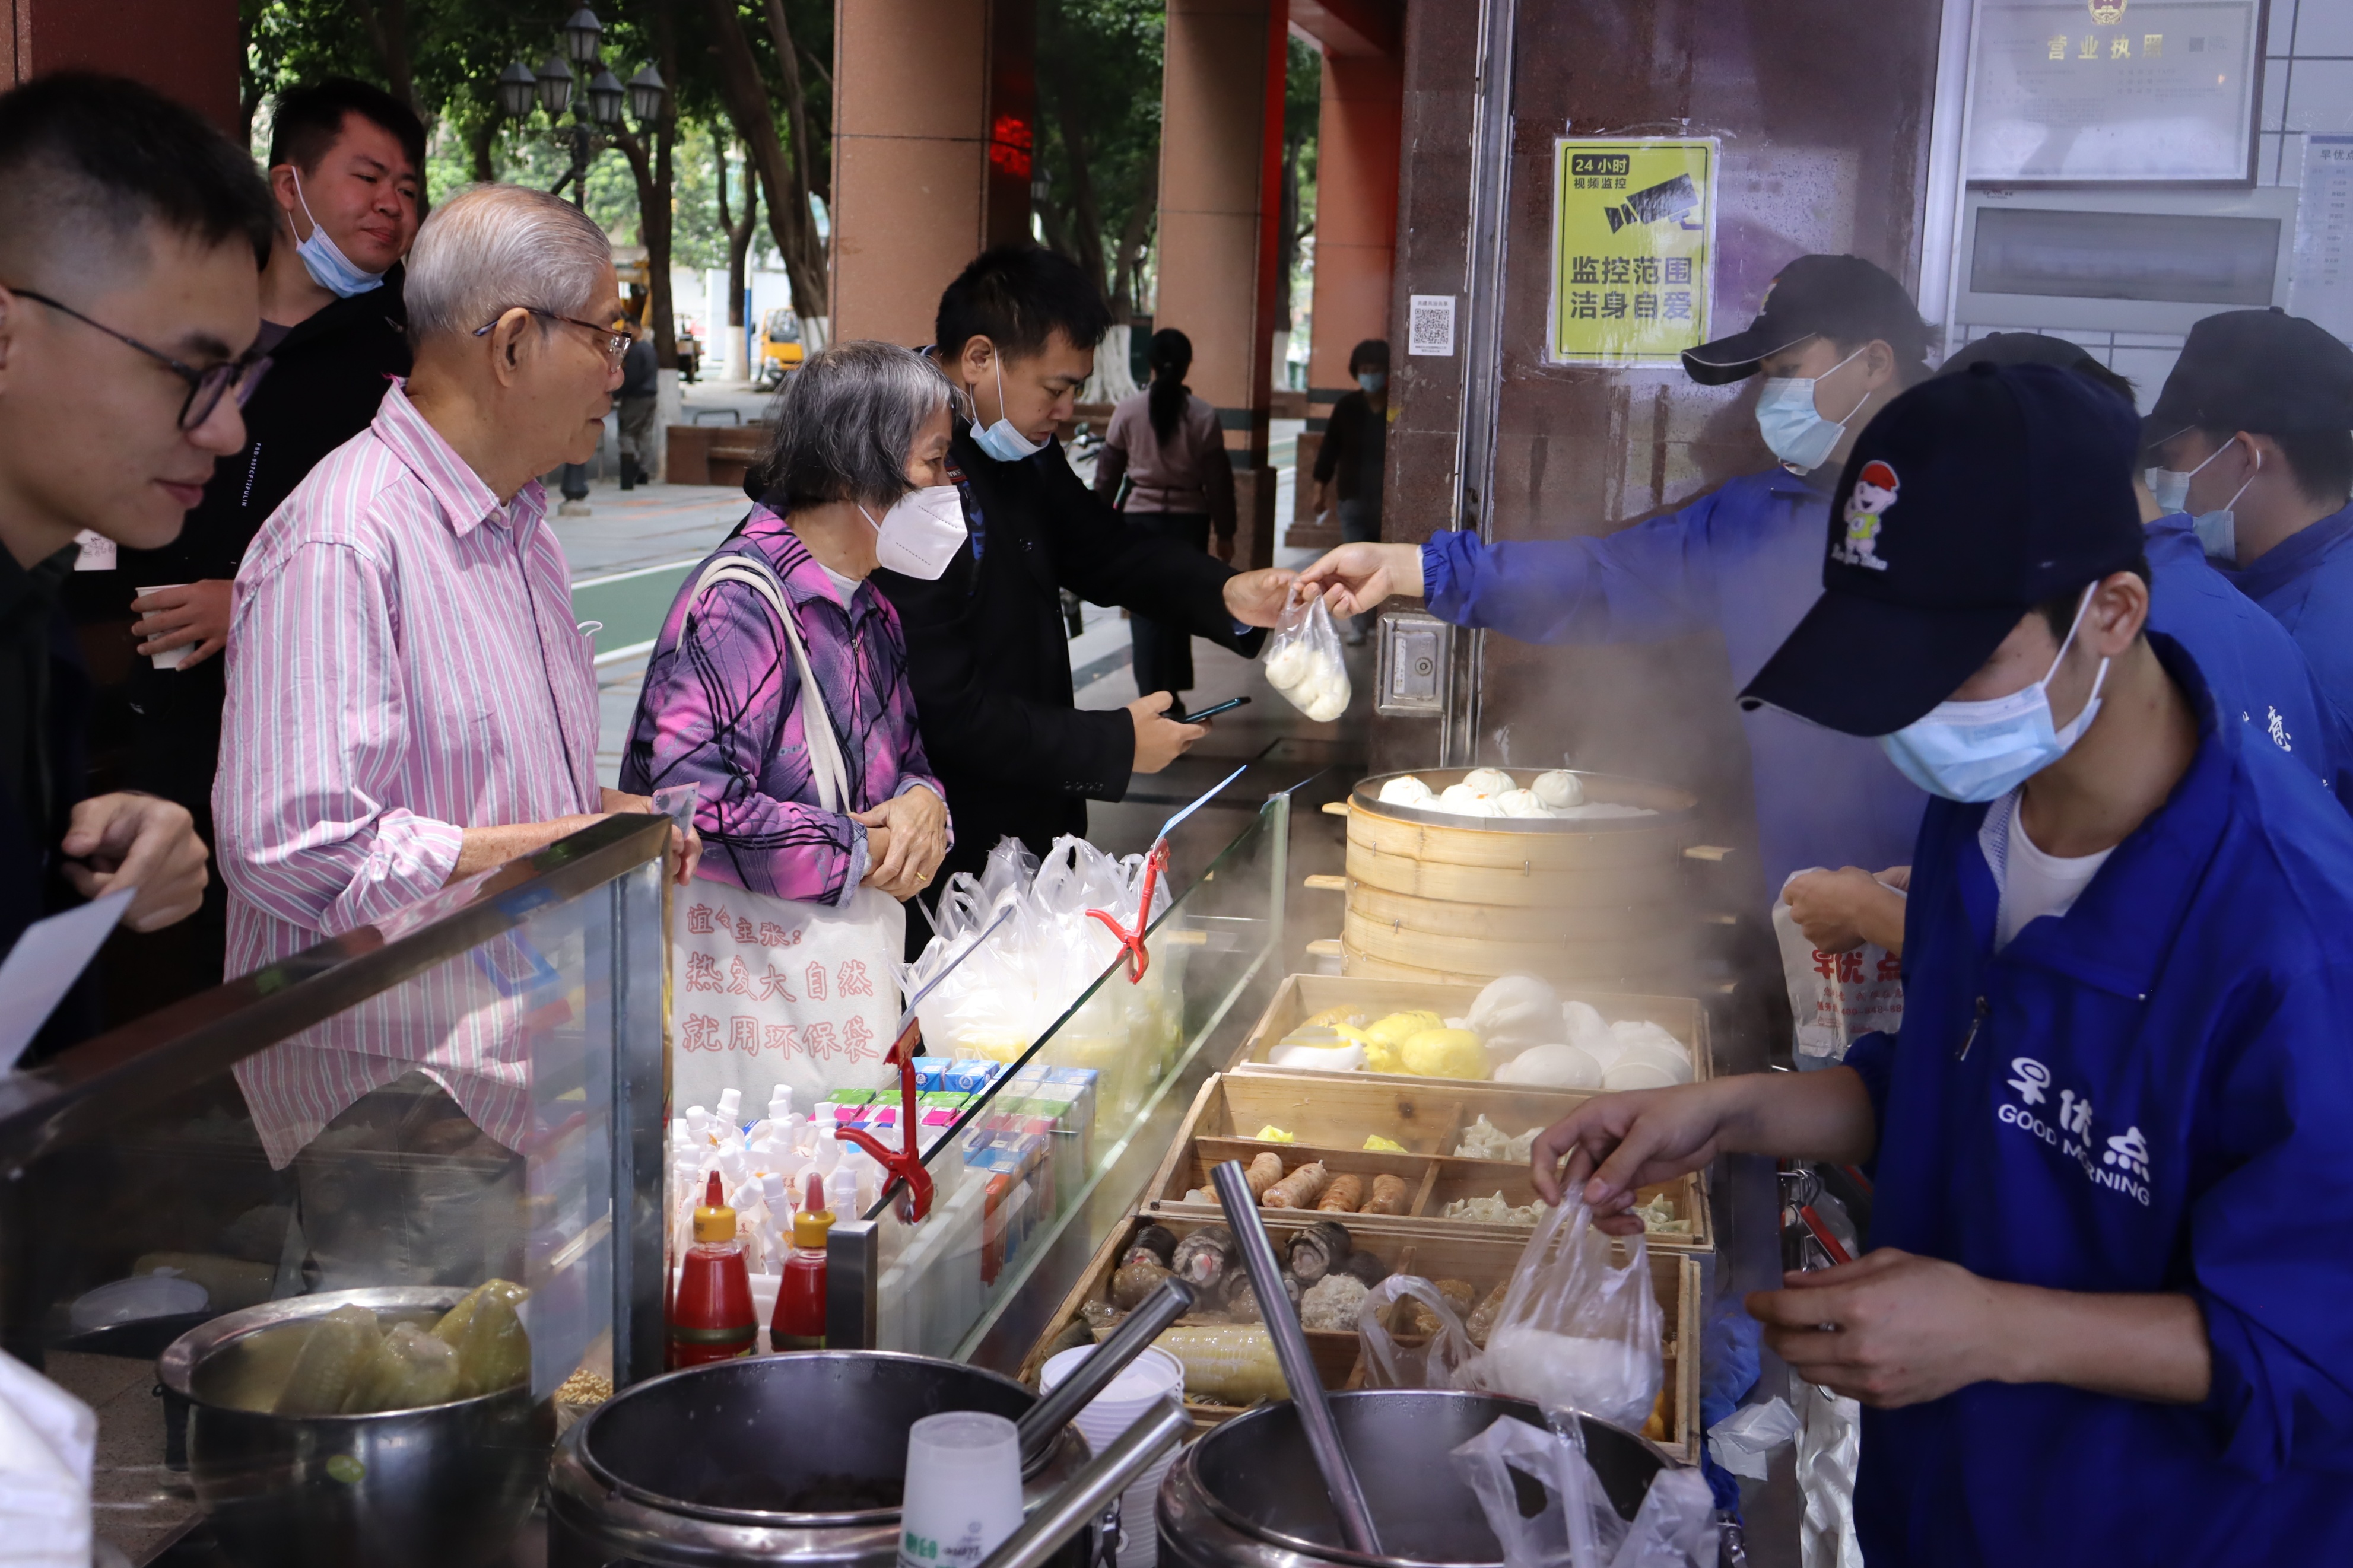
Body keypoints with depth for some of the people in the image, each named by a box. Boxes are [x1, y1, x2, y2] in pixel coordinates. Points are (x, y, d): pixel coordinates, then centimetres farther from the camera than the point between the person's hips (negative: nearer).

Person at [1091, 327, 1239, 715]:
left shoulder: (1128, 411, -3)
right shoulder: (1203, 416, -3)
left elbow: (1108, 472, 2)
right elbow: (1218, 479, -1)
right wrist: (1225, 533, 6)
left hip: (1141, 516, -1)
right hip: (1189, 518, 1)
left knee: (1146, 610, 4)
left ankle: (1152, 695, -2)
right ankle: (1172, 695, 14)